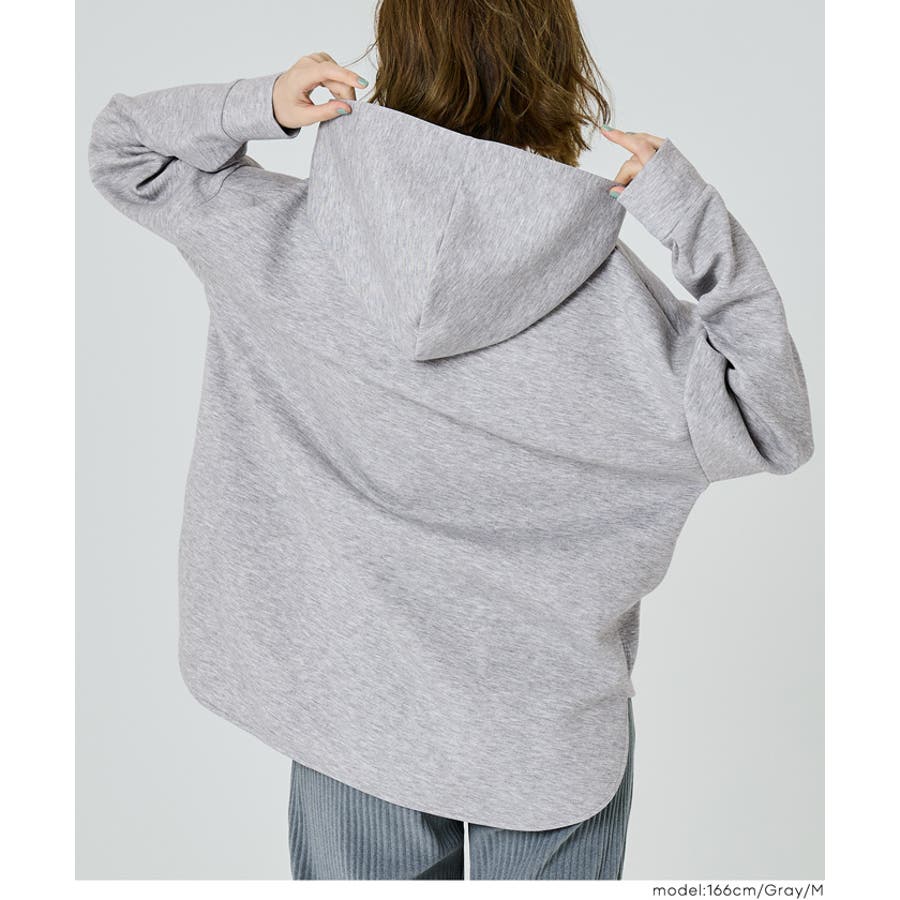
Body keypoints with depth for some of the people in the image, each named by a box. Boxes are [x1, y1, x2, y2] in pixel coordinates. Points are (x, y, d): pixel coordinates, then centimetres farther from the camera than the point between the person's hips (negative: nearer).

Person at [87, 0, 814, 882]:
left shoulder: (286, 239, -14)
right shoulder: (596, 291, -21)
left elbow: (118, 149, 2)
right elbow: (771, 426, -16)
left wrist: (250, 106, -15)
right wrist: (697, 221, -20)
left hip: (348, 703, 2)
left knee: (364, 872, 25)